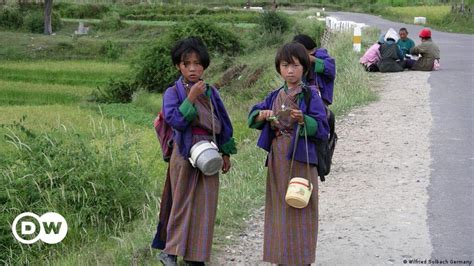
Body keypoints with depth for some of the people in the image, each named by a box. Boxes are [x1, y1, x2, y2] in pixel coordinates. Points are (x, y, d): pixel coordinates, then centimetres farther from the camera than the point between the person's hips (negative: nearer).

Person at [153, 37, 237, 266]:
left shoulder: (211, 92, 9)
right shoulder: (173, 92, -3)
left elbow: (223, 122, 14)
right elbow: (174, 120, -18)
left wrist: (226, 153, 13)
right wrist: (191, 98, -21)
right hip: (185, 154, -4)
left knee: (205, 204, 4)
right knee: (182, 202, 1)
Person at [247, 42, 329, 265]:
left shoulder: (311, 96, -6)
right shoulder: (275, 96, 10)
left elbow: (323, 129, -10)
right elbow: (252, 116, 14)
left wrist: (303, 119, -27)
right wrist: (261, 115, -8)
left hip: (300, 160, -5)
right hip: (277, 161, 5)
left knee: (299, 212, -1)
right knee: (279, 209, 11)